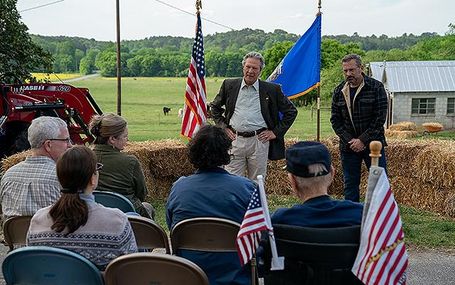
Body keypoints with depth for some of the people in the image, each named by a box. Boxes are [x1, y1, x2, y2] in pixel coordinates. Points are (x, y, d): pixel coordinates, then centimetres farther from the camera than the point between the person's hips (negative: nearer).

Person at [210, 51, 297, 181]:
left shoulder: (271, 89, 2)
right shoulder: (229, 85, 6)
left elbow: (291, 111, 8)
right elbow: (214, 107, 18)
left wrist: (276, 132, 2)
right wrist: (223, 127, 7)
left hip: (259, 141, -1)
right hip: (235, 140, 1)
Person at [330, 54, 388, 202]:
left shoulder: (376, 88, -6)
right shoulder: (339, 92, 5)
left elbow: (380, 118, -10)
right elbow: (335, 120, 5)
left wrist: (363, 140, -15)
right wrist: (349, 140, -8)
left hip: (373, 144, -3)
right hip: (348, 146, 3)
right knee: (350, 185, 8)